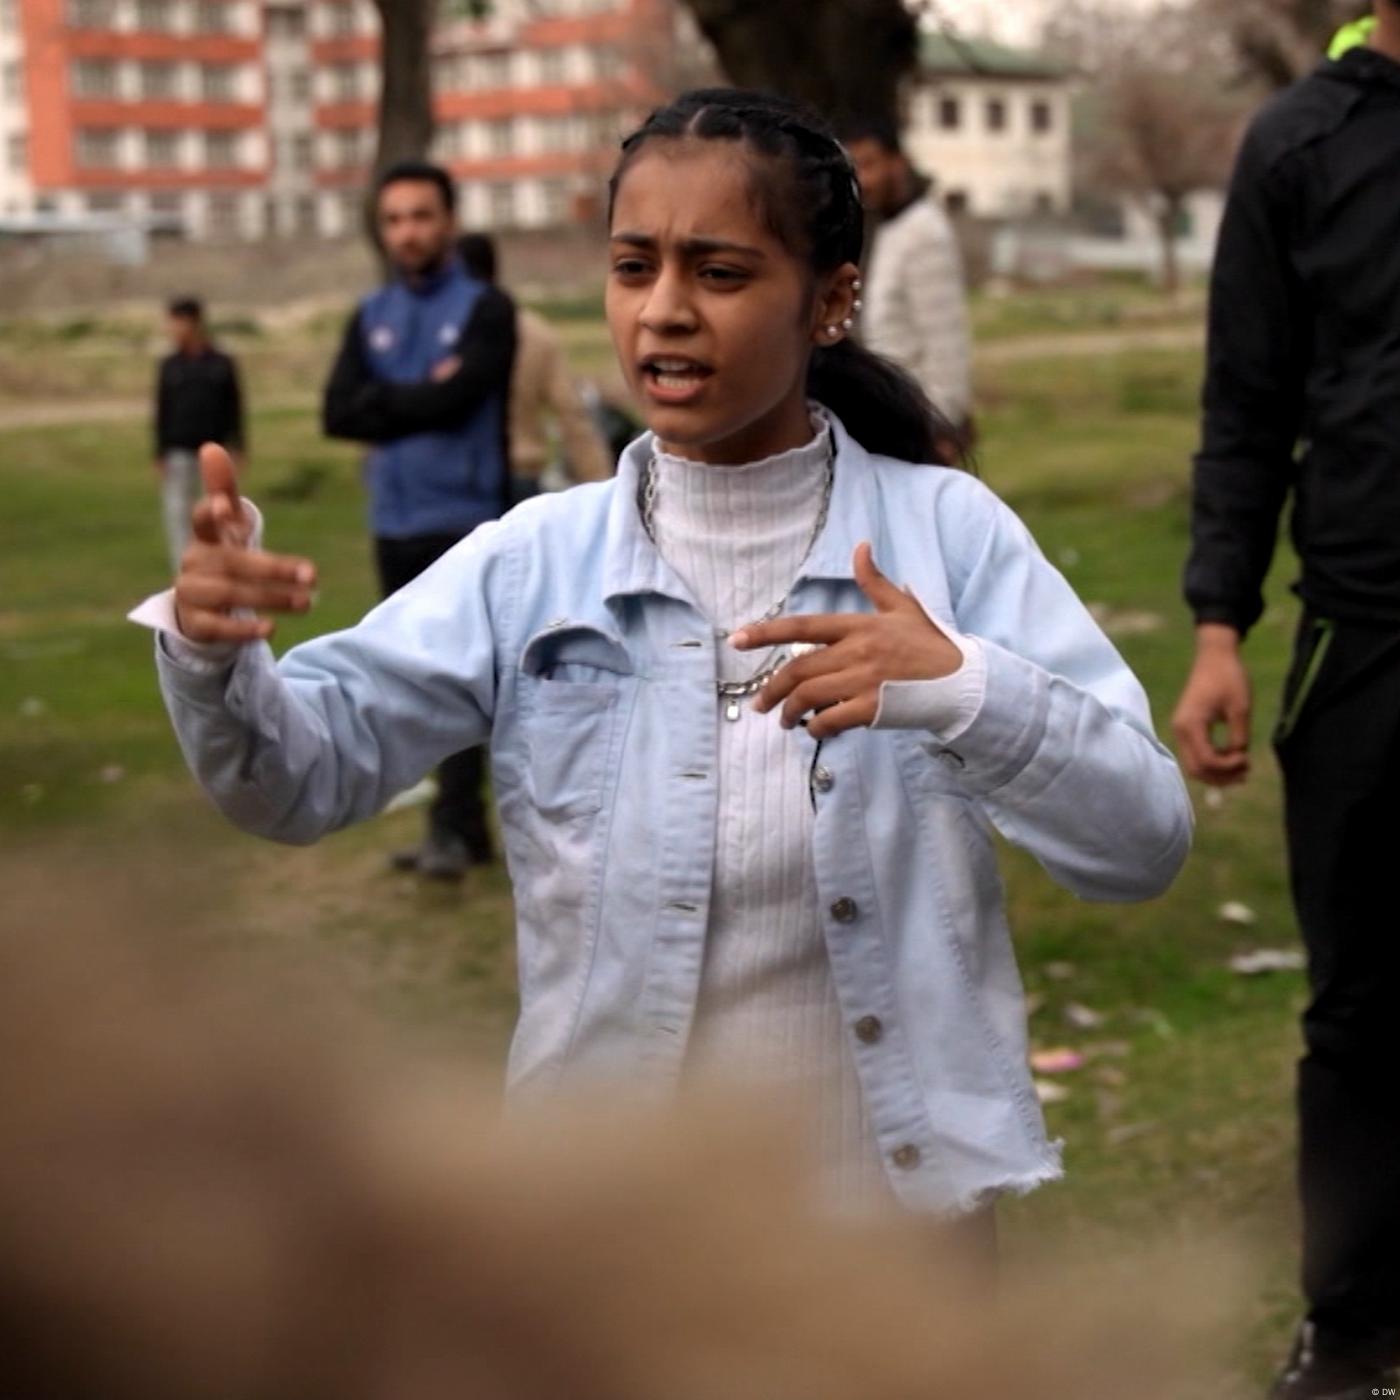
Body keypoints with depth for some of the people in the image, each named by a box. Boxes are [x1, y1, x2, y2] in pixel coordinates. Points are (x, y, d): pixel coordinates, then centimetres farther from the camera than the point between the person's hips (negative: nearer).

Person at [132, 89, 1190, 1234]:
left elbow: (1146, 843, -14)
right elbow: (306, 775, -9)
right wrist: (212, 651, -30)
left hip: (900, 1190, -1)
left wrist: (968, 693, -32)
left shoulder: (948, 528, -8)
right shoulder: (538, 559, -4)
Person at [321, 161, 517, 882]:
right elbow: (338, 413, -1)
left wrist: (386, 404, -4)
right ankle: (466, 822, 17)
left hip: (464, 518, -6)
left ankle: (452, 826, -6)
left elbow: (455, 400, -17)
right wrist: (421, 396, -9)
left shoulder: (485, 308, -3)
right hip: (393, 521, 6)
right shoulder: (371, 317, 12)